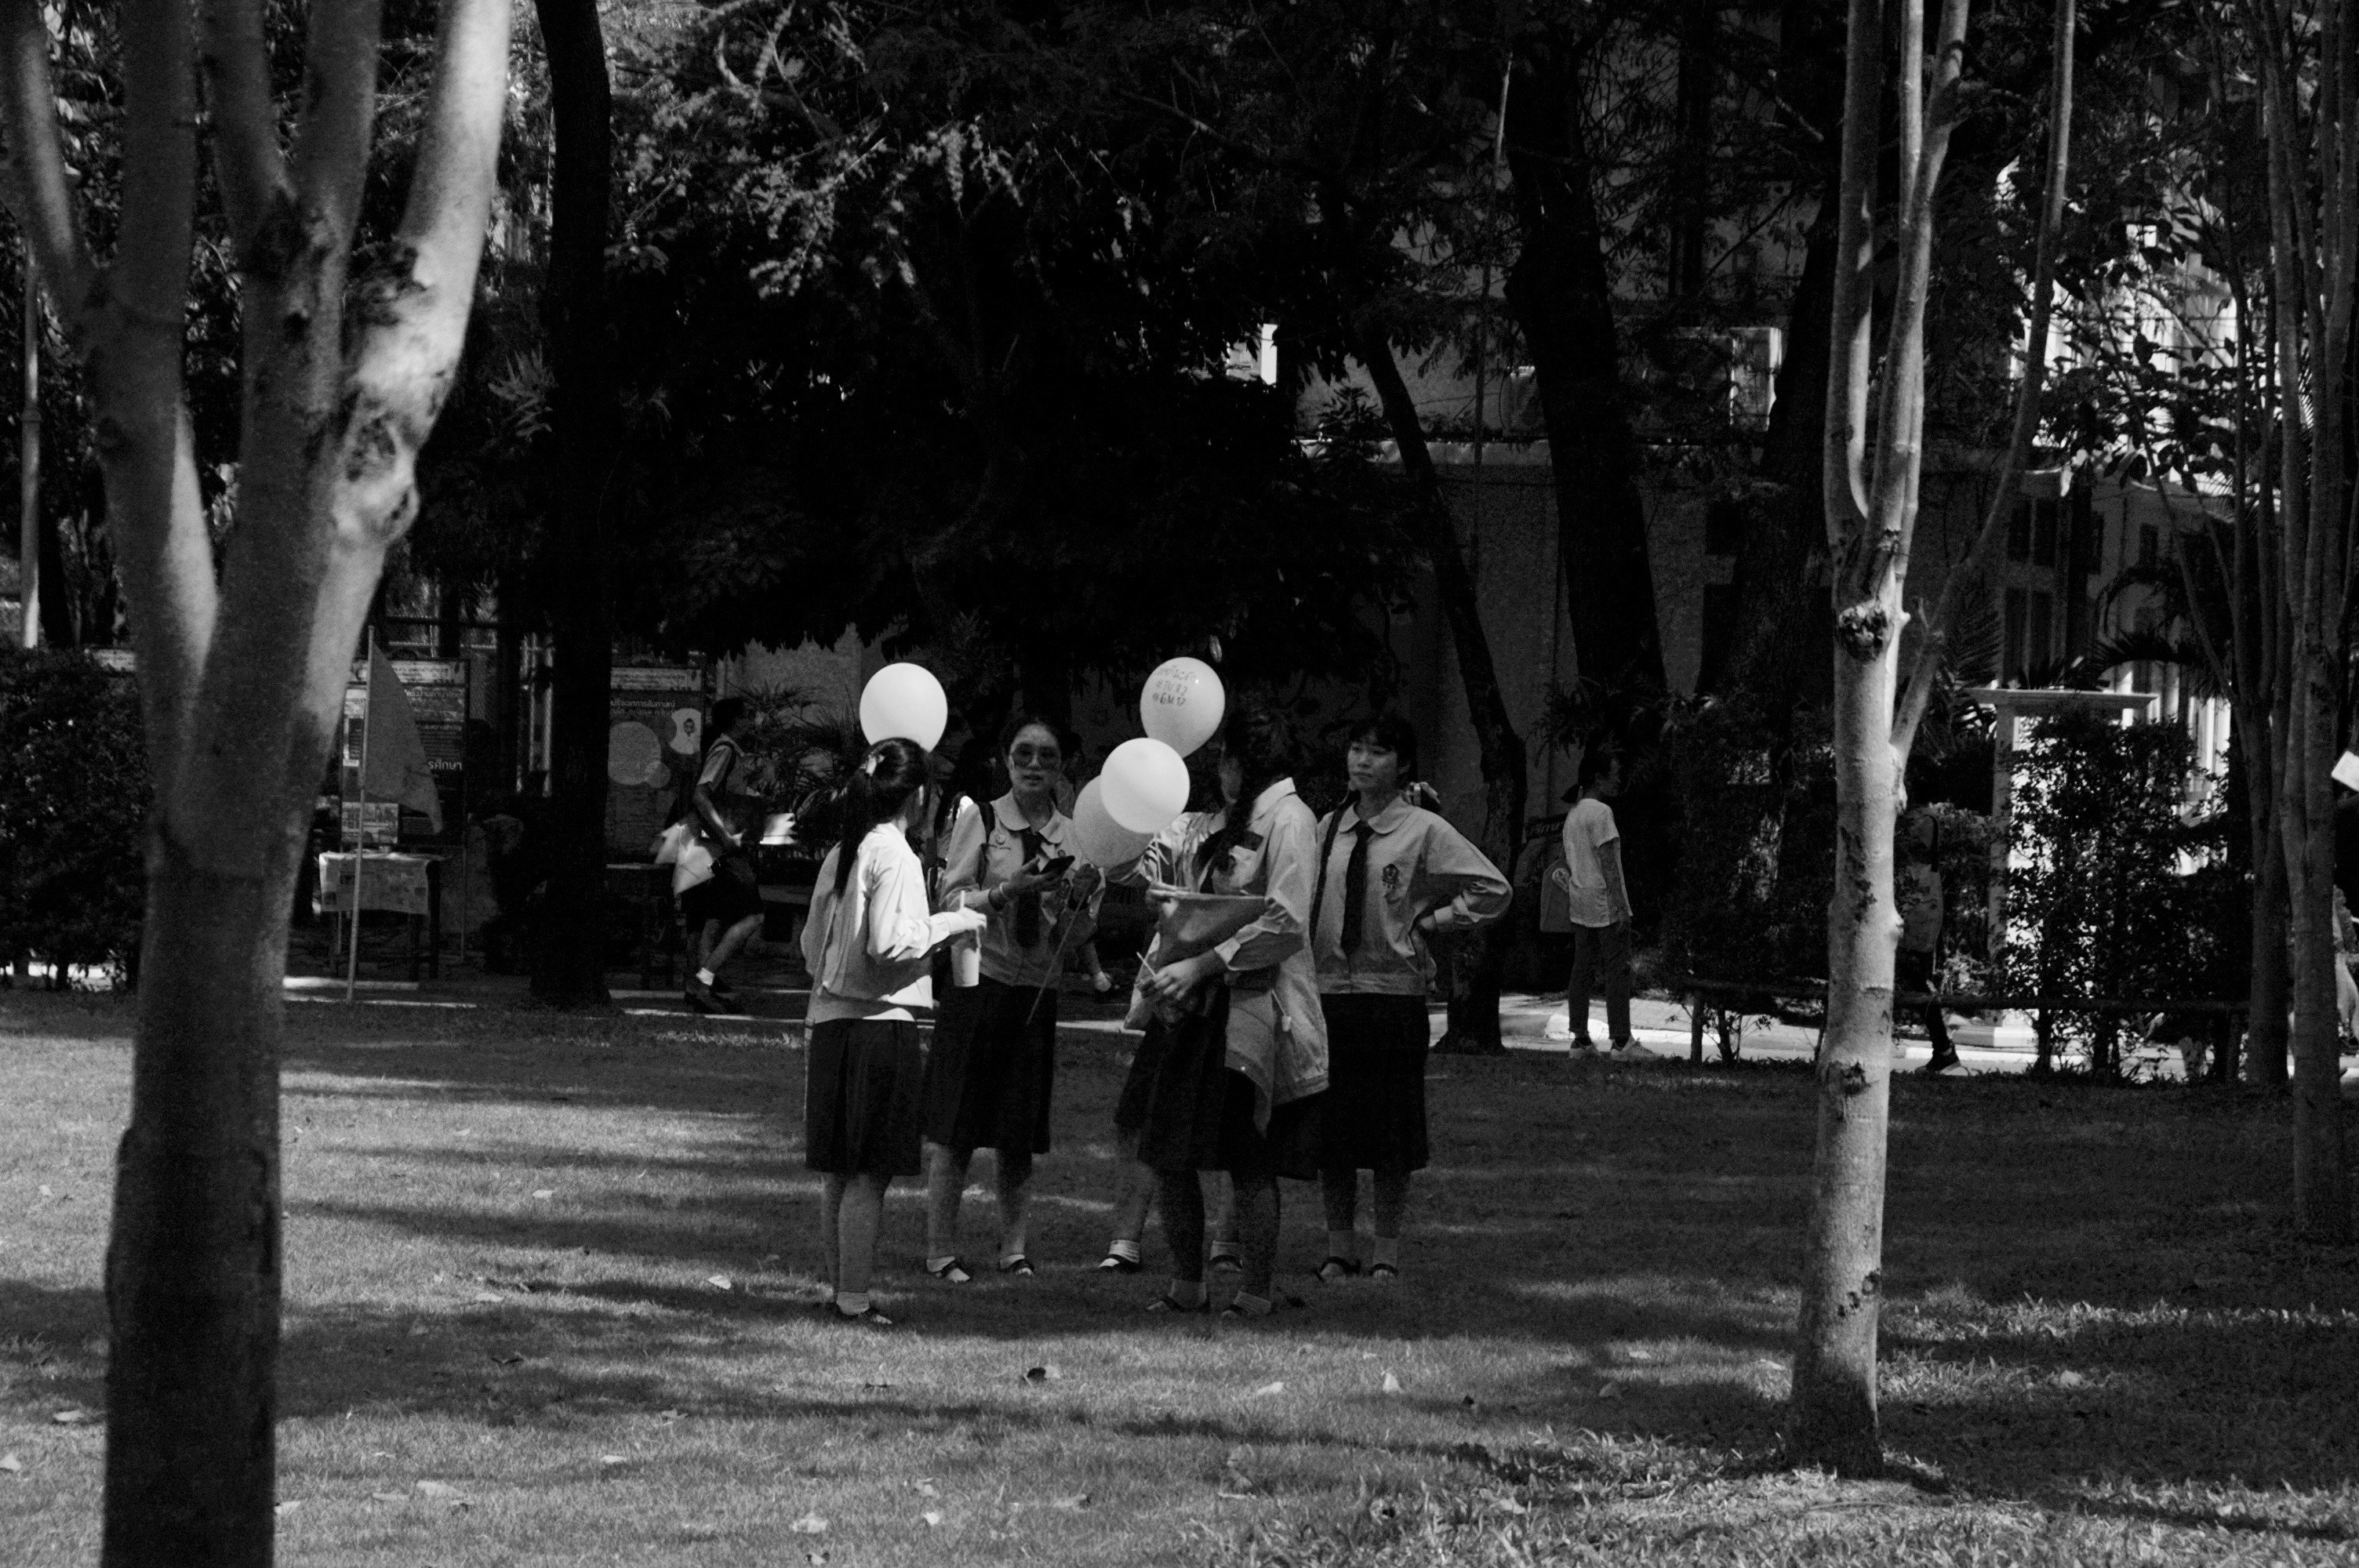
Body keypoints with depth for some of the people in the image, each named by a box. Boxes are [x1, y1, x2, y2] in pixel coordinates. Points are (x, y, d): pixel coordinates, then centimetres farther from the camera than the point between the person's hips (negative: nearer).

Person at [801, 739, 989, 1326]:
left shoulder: (840, 854, 12)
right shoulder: (894, 855, -12)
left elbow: (812, 942, 15)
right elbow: (890, 944, -20)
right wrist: (948, 923, -7)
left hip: (831, 1019, 8)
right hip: (881, 1021, -8)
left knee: (839, 1173, 13)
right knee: (870, 1174, -4)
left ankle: (838, 1288, 18)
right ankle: (854, 1299, -4)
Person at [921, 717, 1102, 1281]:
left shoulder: (1071, 835, 6)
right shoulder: (980, 822, -2)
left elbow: (1073, 938, 8)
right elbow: (949, 902, -7)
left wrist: (1077, 899, -13)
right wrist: (1008, 890, -21)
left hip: (1038, 995, 3)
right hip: (978, 985, -3)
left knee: (1020, 1134, 6)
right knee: (955, 1129, -2)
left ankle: (1015, 1250, 15)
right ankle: (940, 1251, 3)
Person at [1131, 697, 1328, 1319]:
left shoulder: (1289, 821, -8)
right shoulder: (1226, 821, 18)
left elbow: (1284, 924, -17)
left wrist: (1201, 965, -19)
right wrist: (1159, 963, 5)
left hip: (1256, 1006, -9)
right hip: (1197, 1009, 9)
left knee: (1249, 1163, -5)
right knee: (1167, 1155, 6)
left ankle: (1257, 1292, 4)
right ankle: (1186, 1285, 16)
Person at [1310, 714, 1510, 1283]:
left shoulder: (1424, 832, -5)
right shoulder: (1329, 828, 7)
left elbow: (1494, 891, -3)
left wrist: (1428, 921, -6)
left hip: (1393, 995, -4)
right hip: (1327, 990, 4)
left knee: (1390, 1133, 2)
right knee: (1328, 1132, 5)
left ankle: (1387, 1253, 11)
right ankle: (1339, 1248, 15)